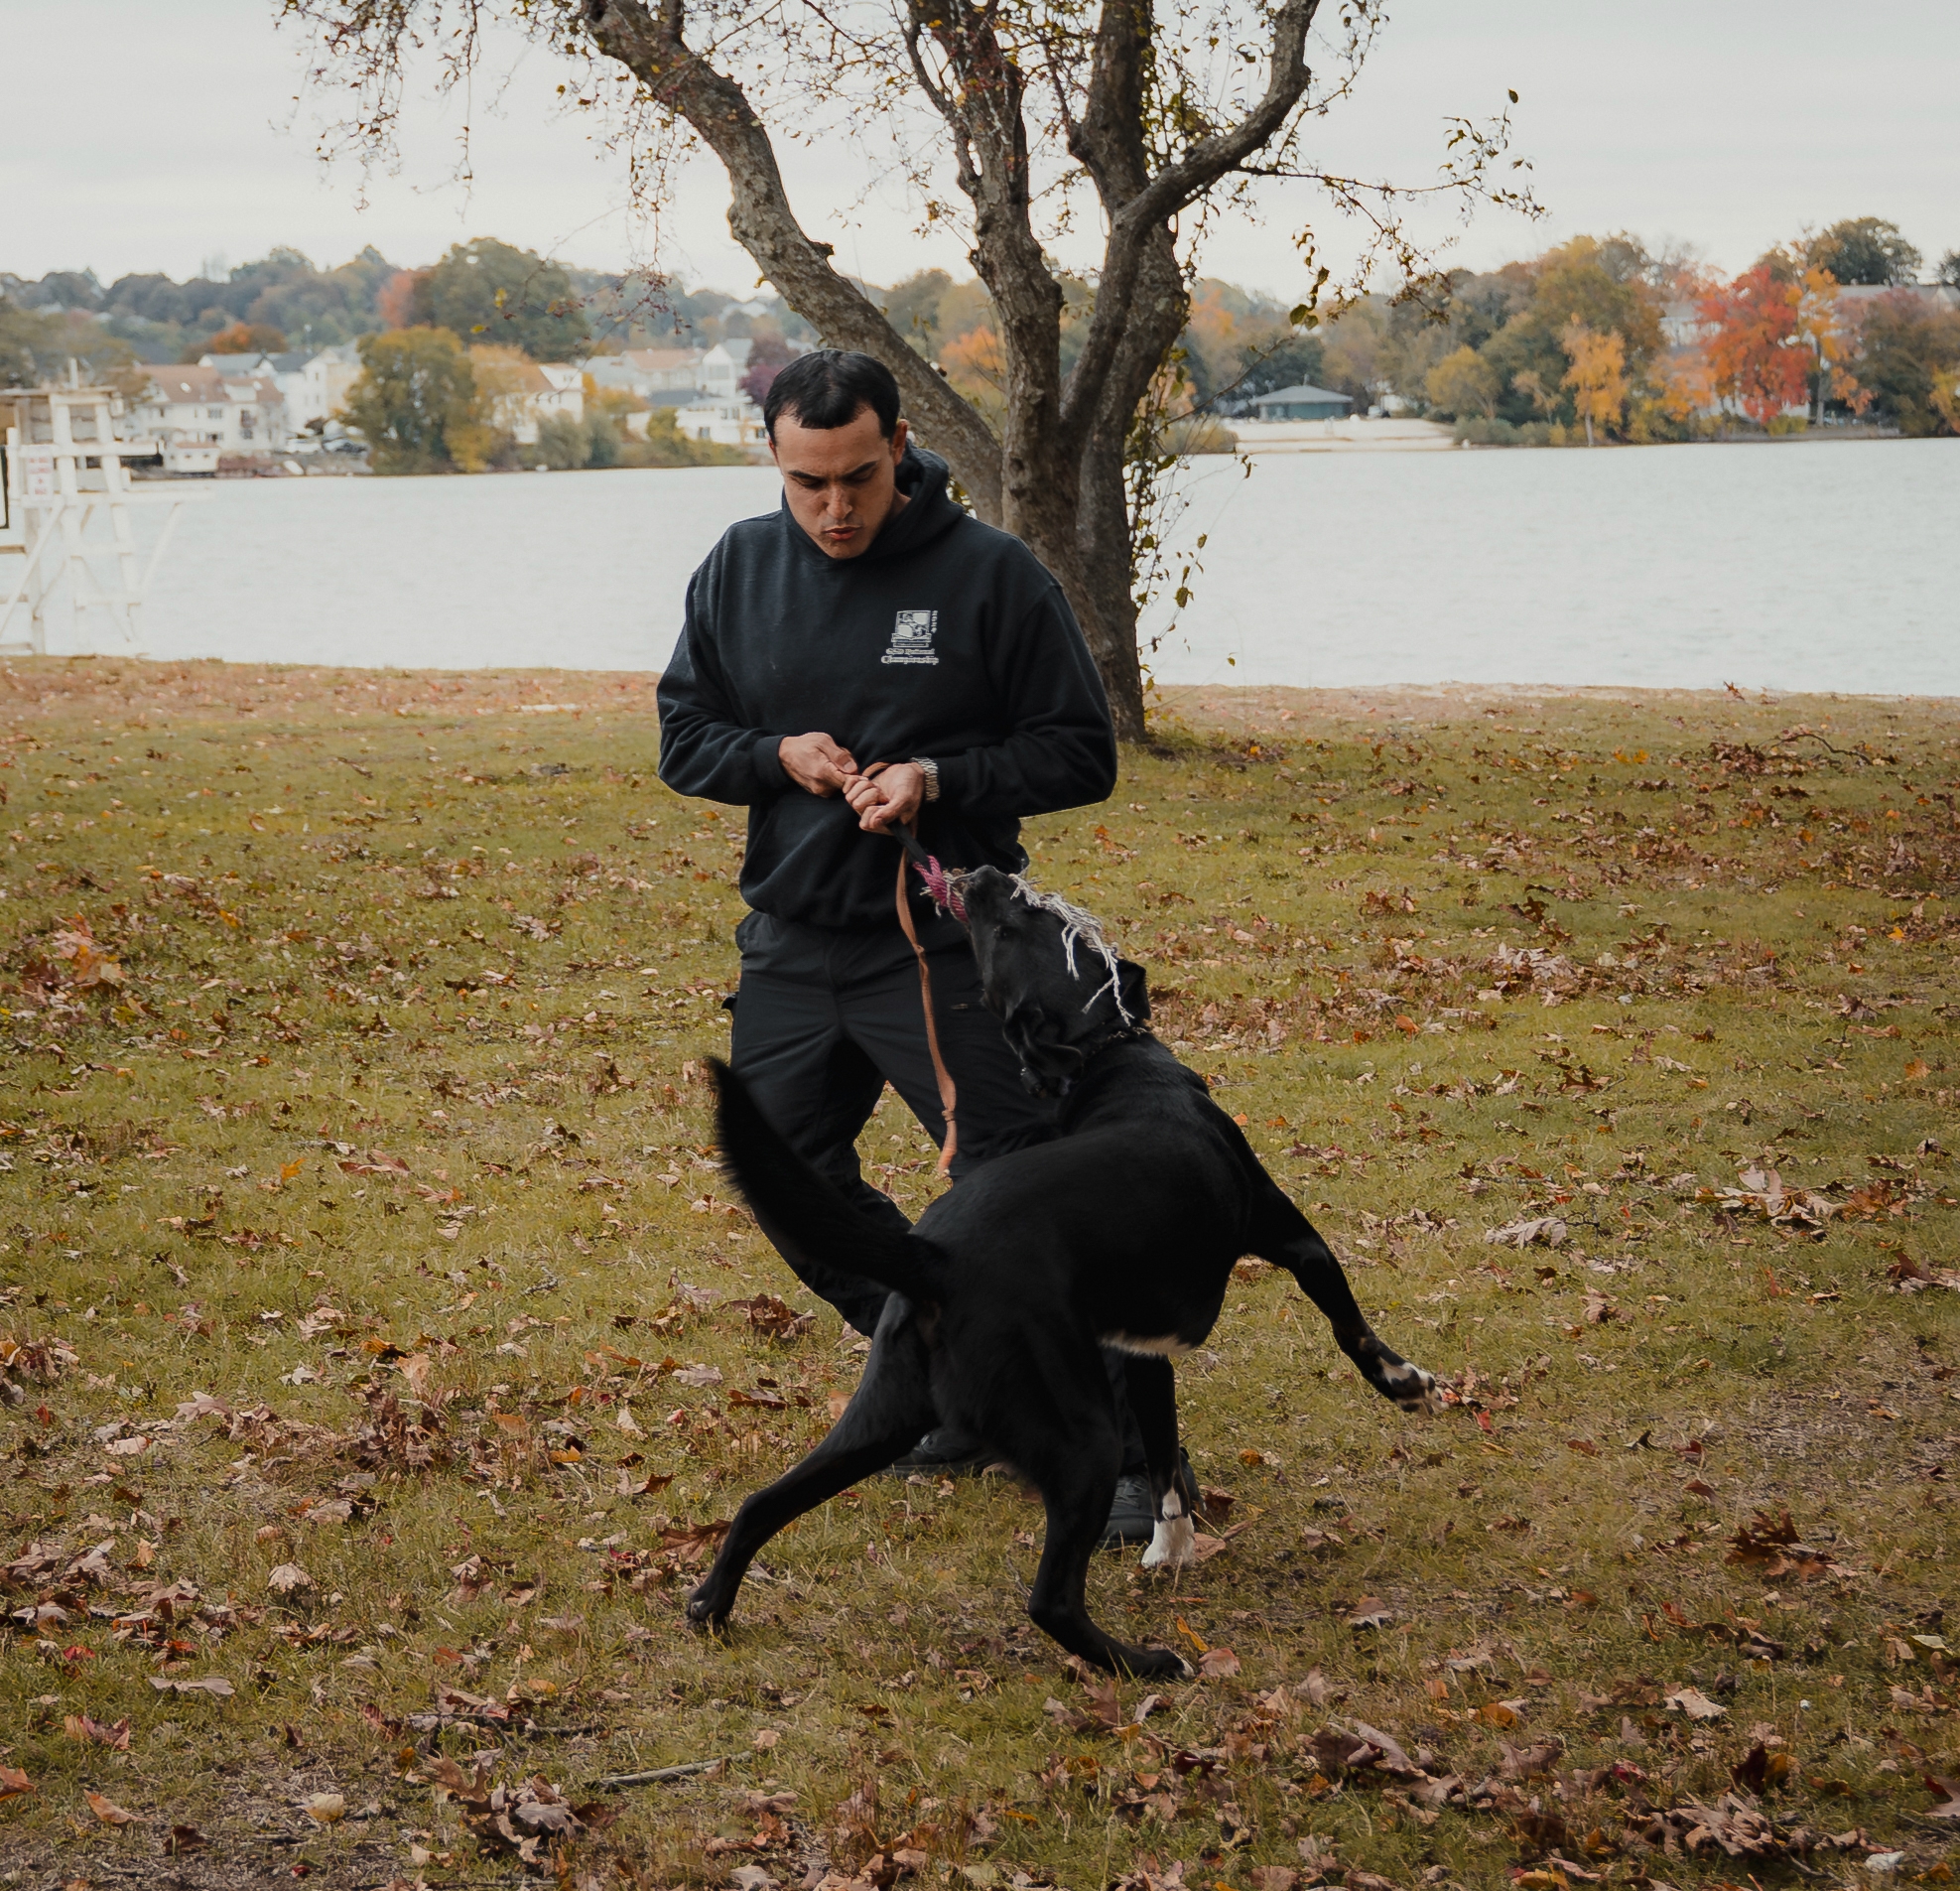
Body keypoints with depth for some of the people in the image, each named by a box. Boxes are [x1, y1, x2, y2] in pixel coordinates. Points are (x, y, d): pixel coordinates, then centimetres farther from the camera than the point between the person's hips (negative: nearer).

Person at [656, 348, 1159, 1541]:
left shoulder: (991, 573, -9)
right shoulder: (740, 572, 4)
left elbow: (1081, 754, -5)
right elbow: (684, 737, 11)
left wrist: (940, 780, -20)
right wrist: (779, 756, -10)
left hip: (946, 949, -5)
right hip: (791, 947, 6)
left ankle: (1127, 1449, -2)